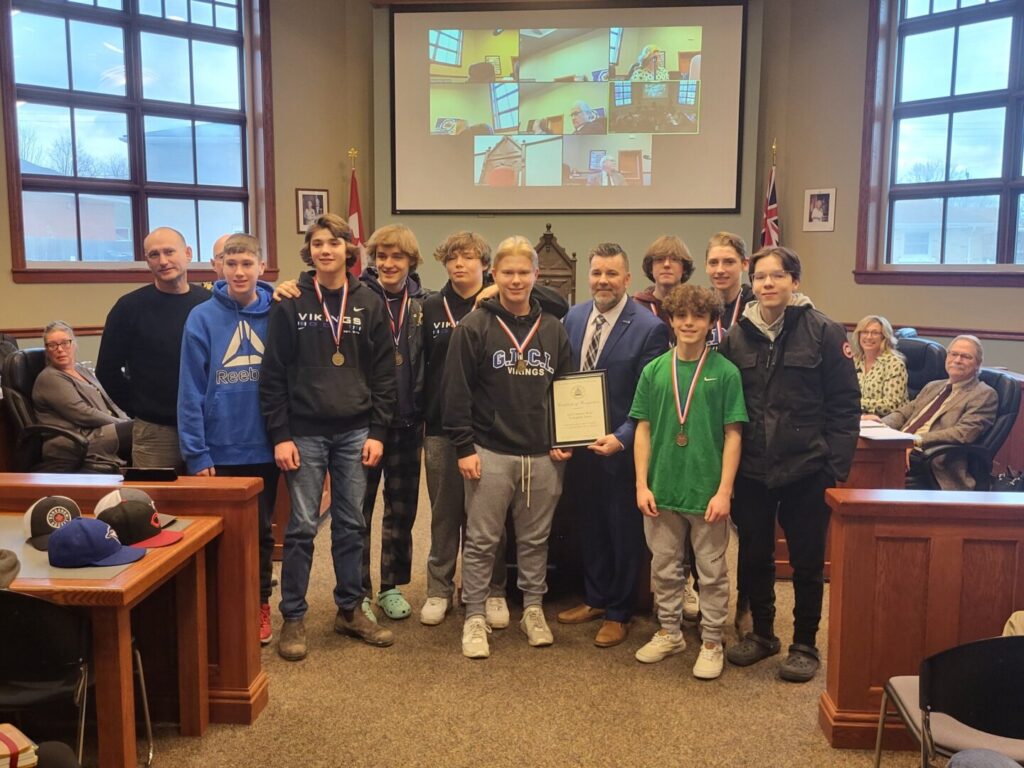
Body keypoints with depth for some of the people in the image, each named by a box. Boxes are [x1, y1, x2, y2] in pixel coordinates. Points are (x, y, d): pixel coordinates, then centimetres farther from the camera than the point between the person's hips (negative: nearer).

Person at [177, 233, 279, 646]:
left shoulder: (277, 314, -2)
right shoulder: (202, 317, -7)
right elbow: (191, 391, -8)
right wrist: (196, 452, -12)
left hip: (263, 447, 2)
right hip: (219, 449, -1)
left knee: (260, 531, 15)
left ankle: (260, 605, 31)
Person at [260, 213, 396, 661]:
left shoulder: (369, 304, 4)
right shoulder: (291, 304, -1)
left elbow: (384, 374, 4)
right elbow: (273, 375, -2)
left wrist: (377, 432, -2)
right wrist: (280, 435, -8)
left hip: (355, 432, 2)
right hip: (305, 433, -2)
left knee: (351, 525, 10)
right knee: (302, 527, 2)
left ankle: (350, 611, 24)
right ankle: (293, 618, 15)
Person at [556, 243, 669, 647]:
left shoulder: (649, 328, -14)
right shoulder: (574, 317, 3)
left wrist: (621, 438, -23)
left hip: (620, 448, -5)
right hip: (579, 444, 5)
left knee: (624, 533, 10)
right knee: (590, 527, 19)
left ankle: (618, 613, 27)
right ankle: (594, 598, 38)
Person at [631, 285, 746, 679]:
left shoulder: (725, 372, -5)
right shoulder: (654, 370, 2)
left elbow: (733, 435, -5)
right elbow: (643, 429, 4)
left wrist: (724, 491, -10)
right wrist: (642, 484, -2)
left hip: (706, 491, -3)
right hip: (662, 489, 3)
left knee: (712, 572, 9)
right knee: (664, 568, 16)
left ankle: (711, 642, 24)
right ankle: (669, 632, 33)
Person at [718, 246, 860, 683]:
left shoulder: (824, 333, -5)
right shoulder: (737, 336, 4)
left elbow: (845, 405, -6)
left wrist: (837, 467, -11)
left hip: (806, 470, -3)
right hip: (751, 471, 3)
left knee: (807, 561, 8)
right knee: (753, 557, 13)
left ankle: (805, 645, 24)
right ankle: (761, 633, 32)